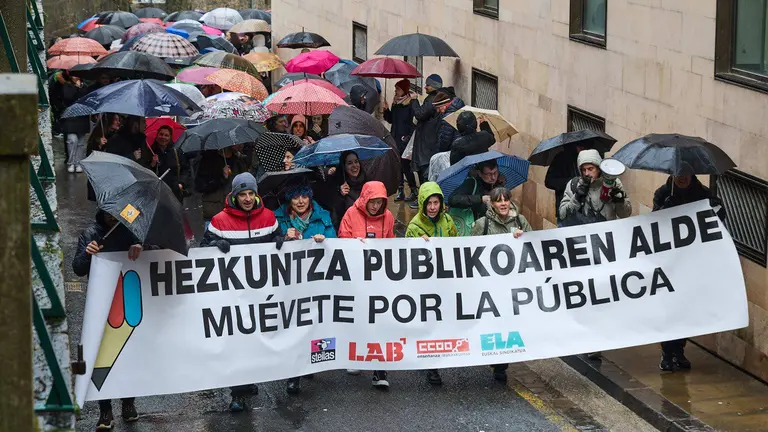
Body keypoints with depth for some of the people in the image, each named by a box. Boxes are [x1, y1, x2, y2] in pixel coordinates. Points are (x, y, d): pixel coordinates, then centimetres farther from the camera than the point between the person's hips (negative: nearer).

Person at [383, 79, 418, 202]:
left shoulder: (412, 103, -10)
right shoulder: (395, 103, 13)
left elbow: (415, 122, -14)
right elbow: (391, 120, 18)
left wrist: (409, 137, -18)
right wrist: (386, 110, 2)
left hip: (405, 141, -7)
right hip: (395, 139, 7)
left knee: (406, 166, -5)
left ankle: (413, 191, 6)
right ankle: (400, 191, 12)